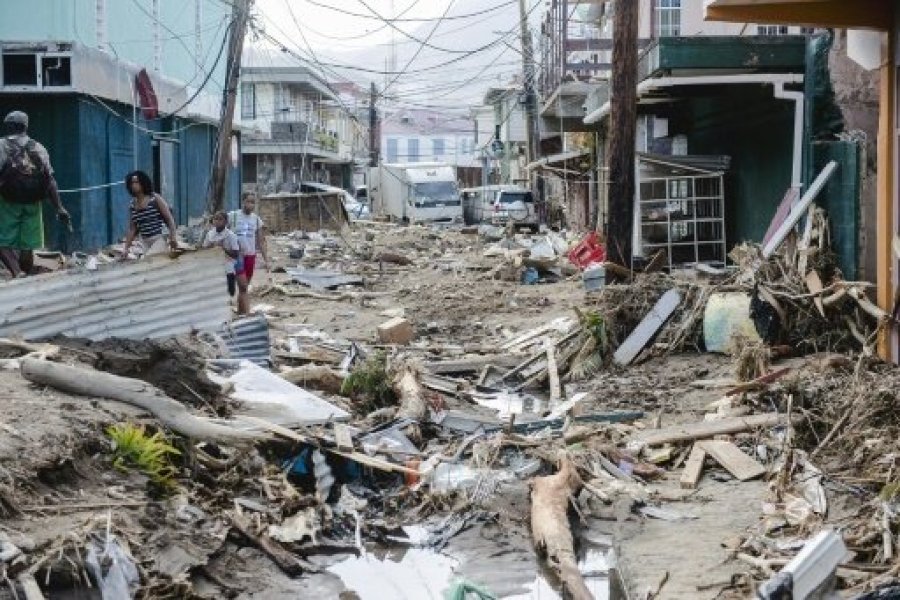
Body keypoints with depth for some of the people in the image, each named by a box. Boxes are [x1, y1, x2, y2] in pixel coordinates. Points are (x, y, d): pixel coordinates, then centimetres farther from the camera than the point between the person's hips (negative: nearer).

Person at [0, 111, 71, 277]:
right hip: (33, 204, 3)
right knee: (27, 247, 10)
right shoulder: (39, 148, 8)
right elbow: (50, 181, 2)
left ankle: (17, 272, -20)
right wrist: (59, 208, 2)